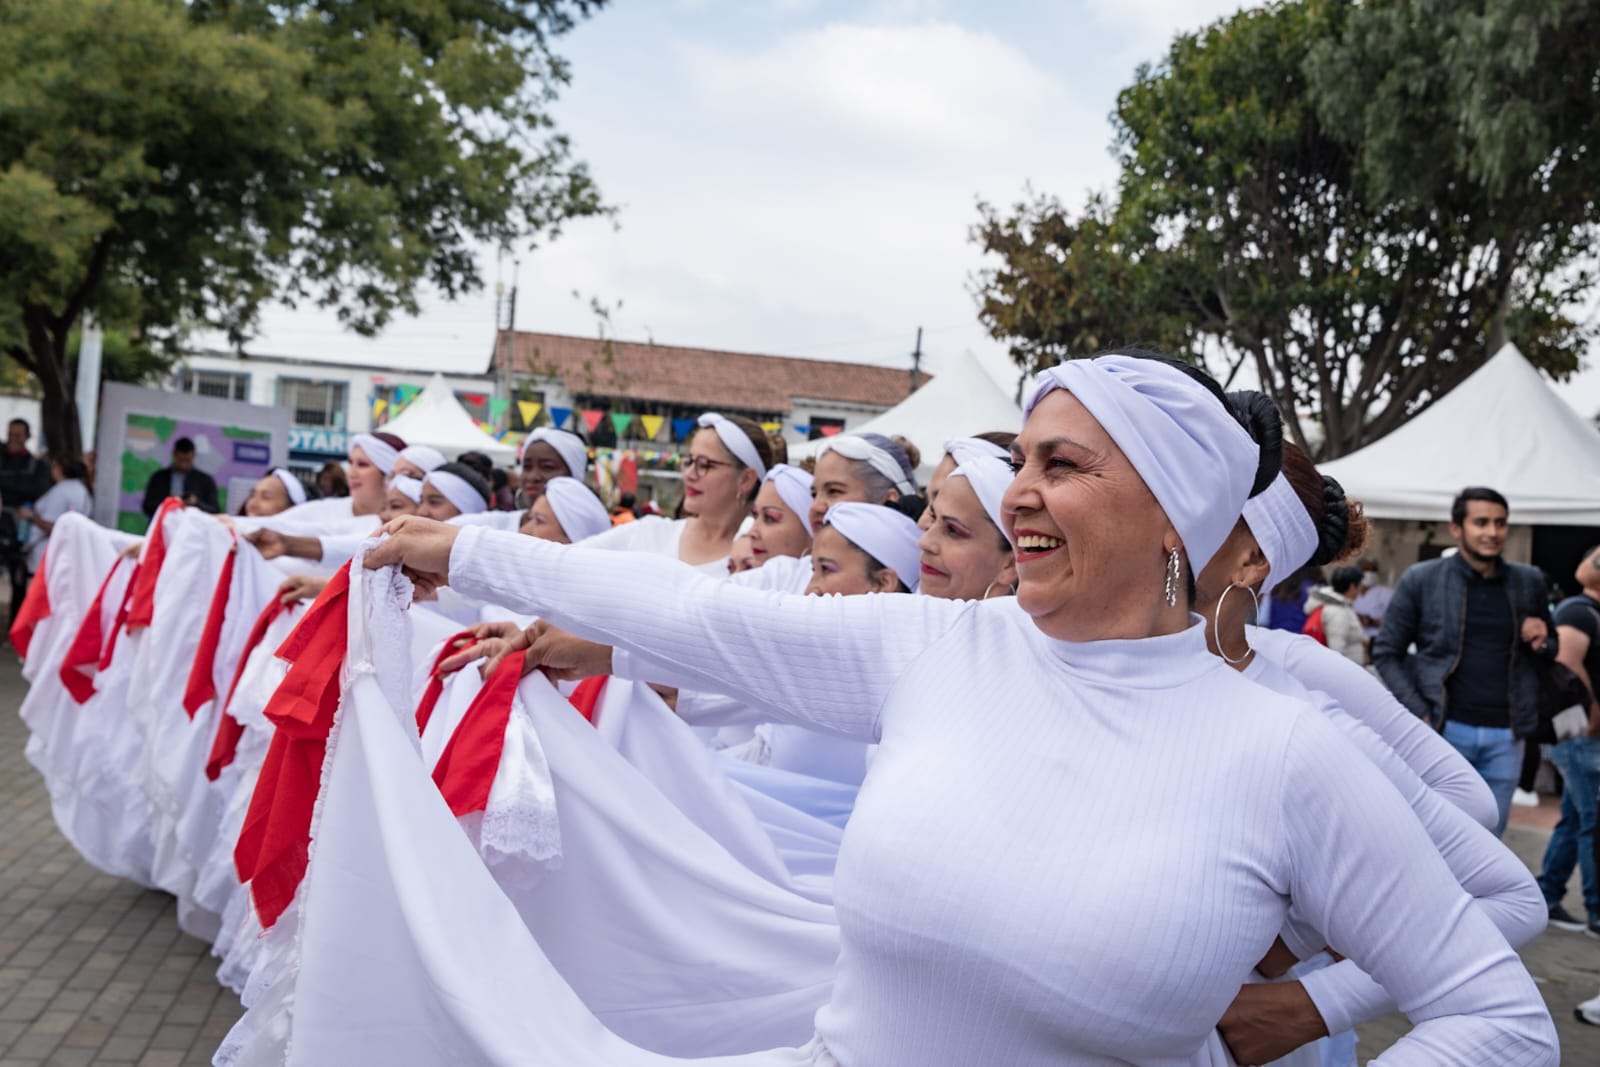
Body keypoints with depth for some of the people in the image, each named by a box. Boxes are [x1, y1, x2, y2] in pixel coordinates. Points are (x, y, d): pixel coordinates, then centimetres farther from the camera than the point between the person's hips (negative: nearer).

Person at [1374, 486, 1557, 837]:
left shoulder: (1529, 582, 8)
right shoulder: (1421, 580, -2)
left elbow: (1552, 649, 22)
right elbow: (1386, 652, 2)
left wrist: (1542, 643, -3)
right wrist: (1420, 715, -7)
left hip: (1505, 736, 3)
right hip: (1446, 731, -3)